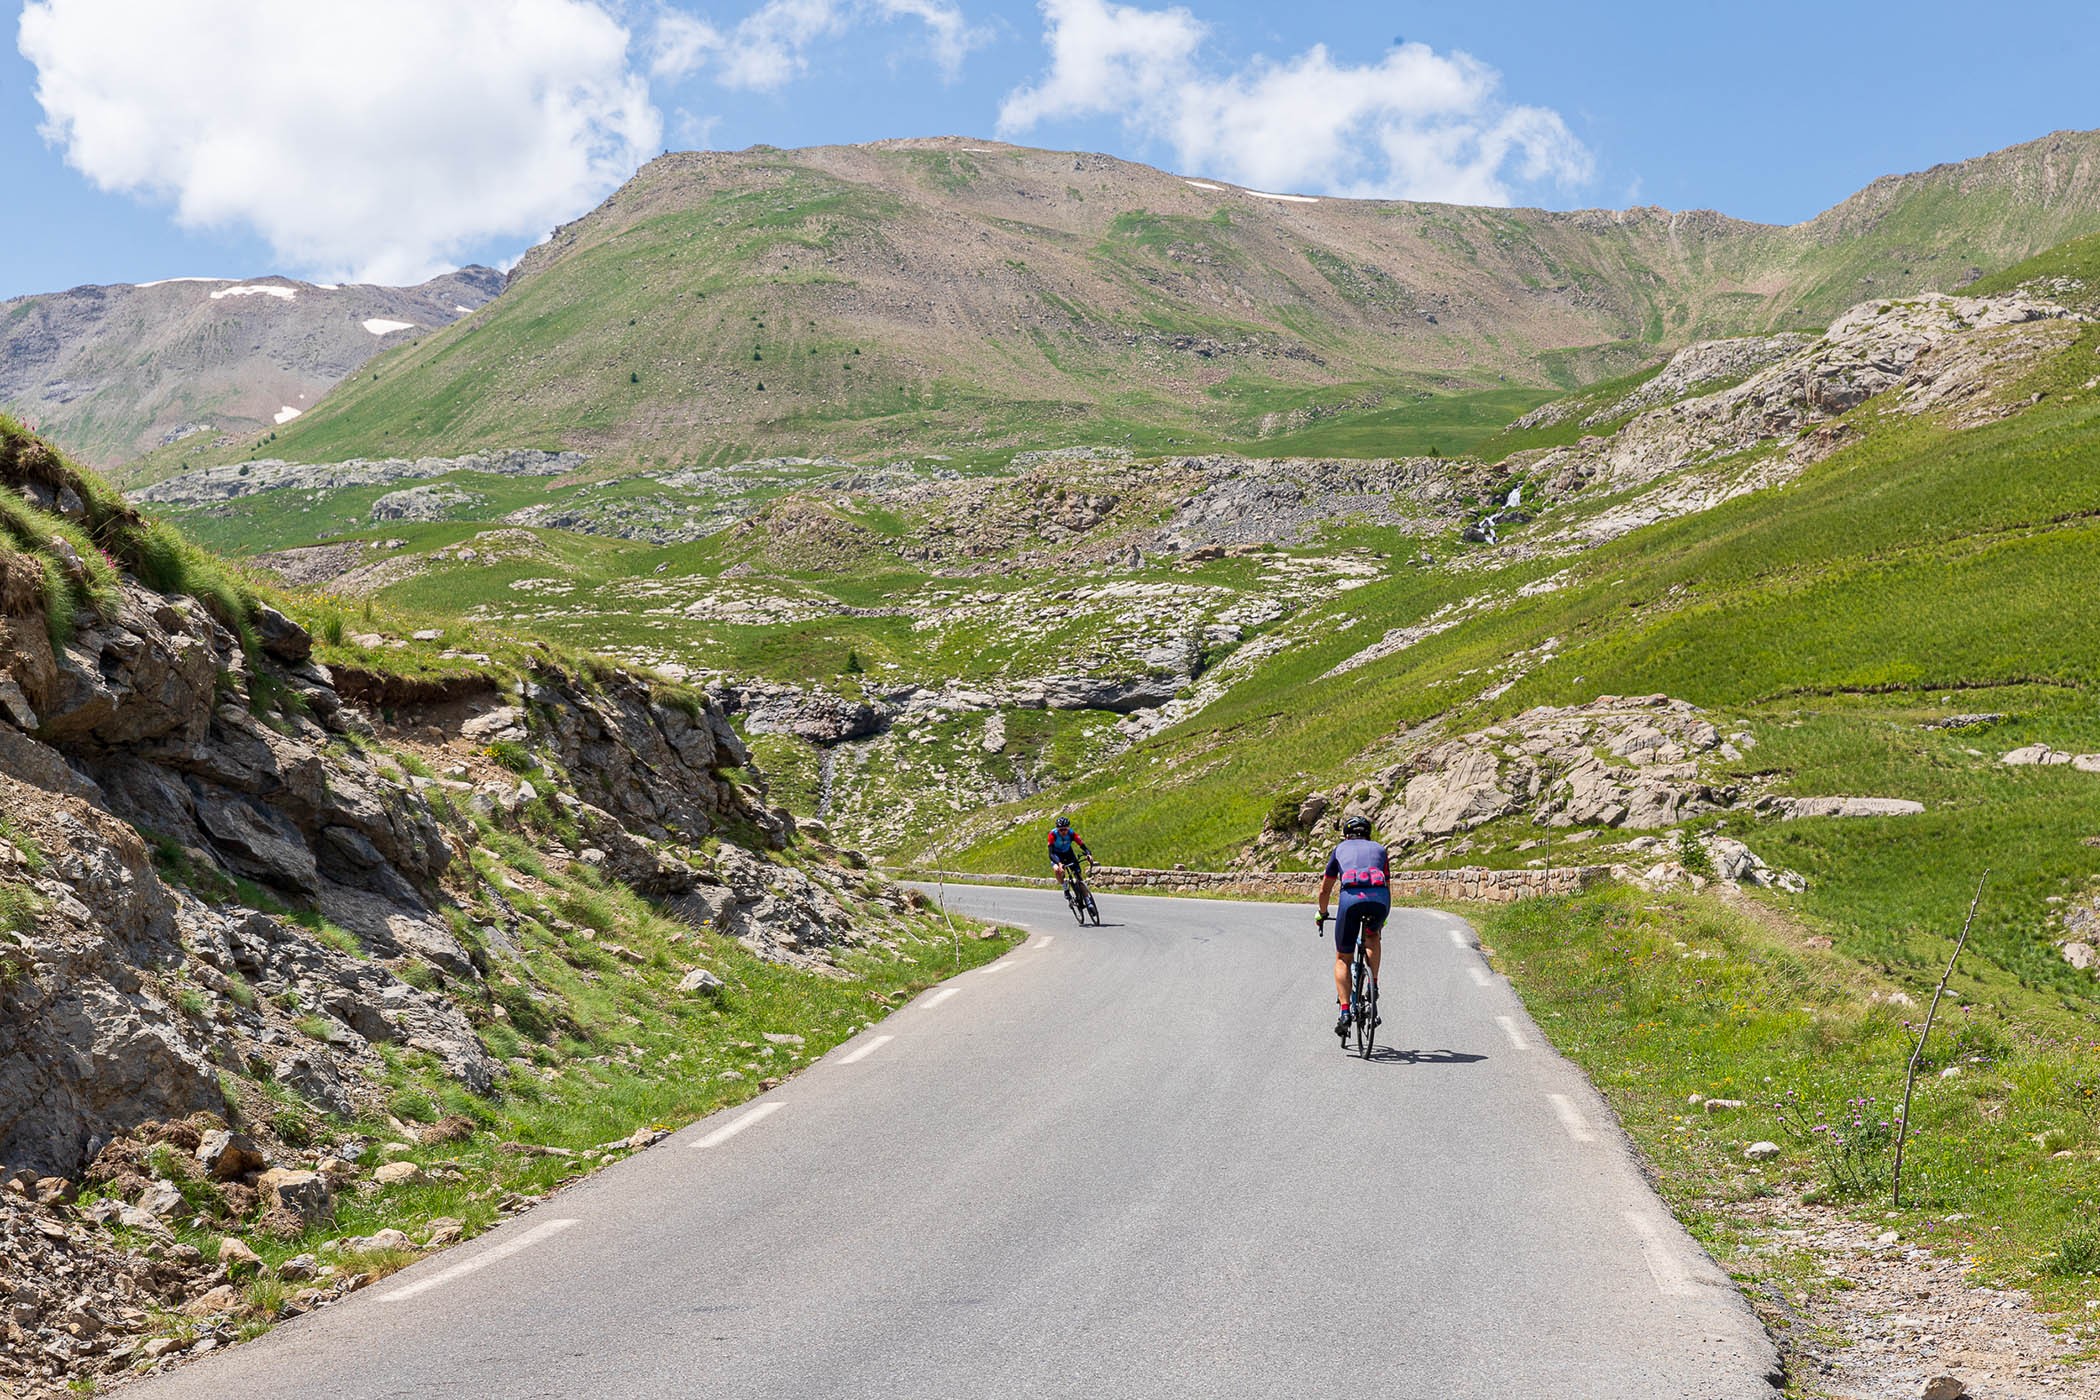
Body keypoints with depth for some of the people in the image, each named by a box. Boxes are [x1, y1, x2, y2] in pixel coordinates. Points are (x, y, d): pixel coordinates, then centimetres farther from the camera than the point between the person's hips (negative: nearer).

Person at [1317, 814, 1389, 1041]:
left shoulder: (1341, 849, 31)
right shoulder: (1379, 849, 34)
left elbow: (1325, 890, 38)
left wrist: (1322, 913, 56)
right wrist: (1383, 917, 58)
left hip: (1351, 897, -1)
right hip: (1379, 897, 1)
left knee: (1343, 958, 15)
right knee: (1373, 937, 35)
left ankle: (1345, 1012, 2)